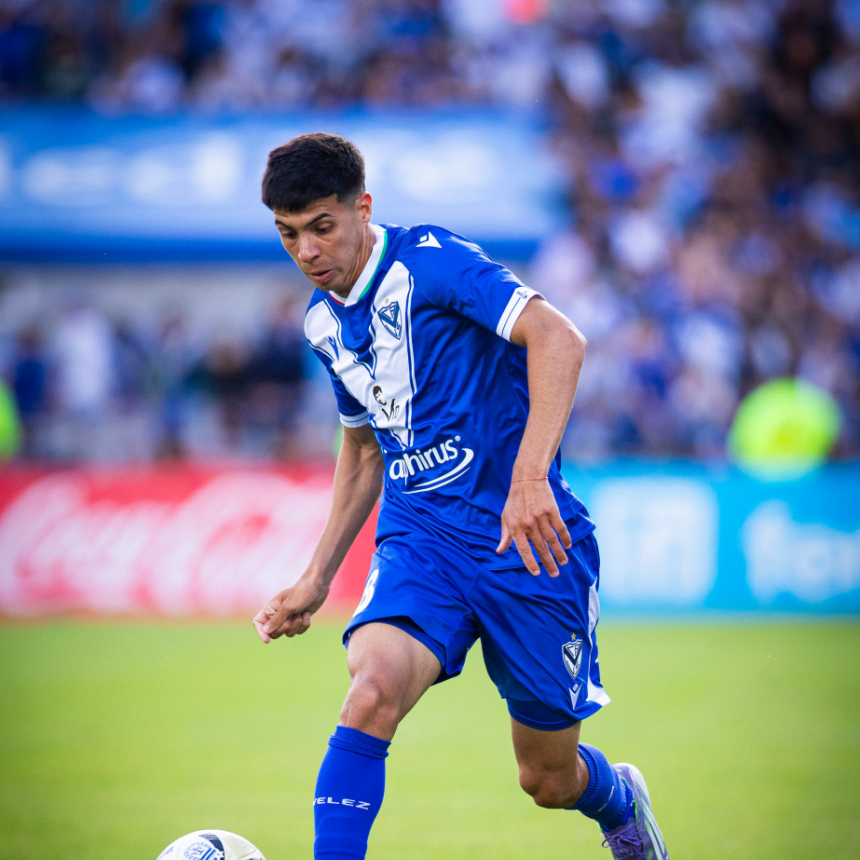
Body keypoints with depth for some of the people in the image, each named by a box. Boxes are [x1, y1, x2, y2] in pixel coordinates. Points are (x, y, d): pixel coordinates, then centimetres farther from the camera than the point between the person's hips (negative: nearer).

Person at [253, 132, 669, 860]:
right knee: (374, 687, -29)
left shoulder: (430, 262, -13)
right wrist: (316, 579, 19)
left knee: (549, 780, 8)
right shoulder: (324, 322, 10)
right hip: (419, 537, 5)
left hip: (526, 540, -4)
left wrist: (530, 476, -39)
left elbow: (558, 338, -27)